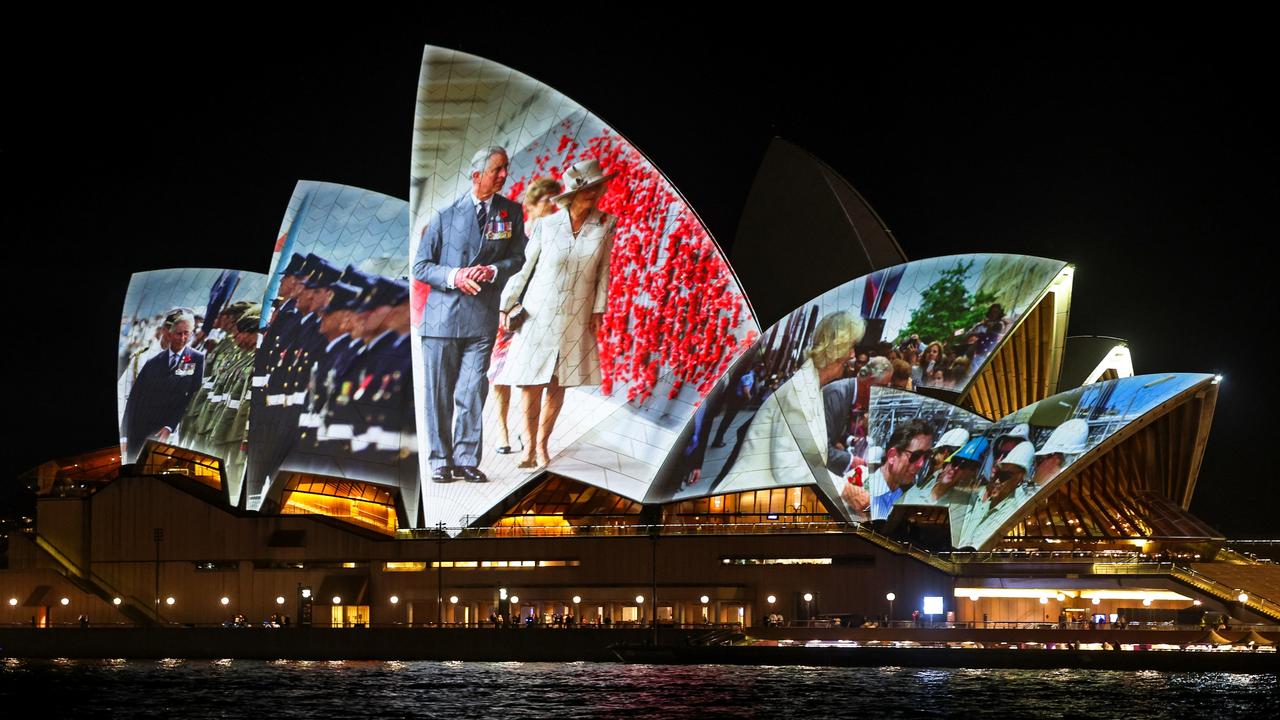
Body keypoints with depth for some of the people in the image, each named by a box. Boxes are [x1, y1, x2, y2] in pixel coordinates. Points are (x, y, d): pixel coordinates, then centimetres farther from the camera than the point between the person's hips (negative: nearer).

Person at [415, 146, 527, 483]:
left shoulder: (511, 212, 5)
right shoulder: (445, 215, 0)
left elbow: (517, 257, 11)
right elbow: (421, 266, 3)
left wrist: (492, 271, -10)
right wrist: (454, 276, -15)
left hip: (483, 319, 1)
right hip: (443, 315, -1)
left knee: (473, 392, -5)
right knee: (439, 393, 3)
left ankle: (466, 461, 1)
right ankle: (441, 461, 11)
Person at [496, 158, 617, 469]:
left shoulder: (606, 225, -3)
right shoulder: (546, 226, -7)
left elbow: (602, 271, 6)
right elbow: (523, 266, 2)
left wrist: (598, 309, 5)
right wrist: (507, 305, 4)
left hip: (576, 316, 2)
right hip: (538, 313, -2)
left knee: (558, 385, 5)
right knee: (531, 384, -4)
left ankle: (542, 445, 18)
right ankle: (529, 447, 8)